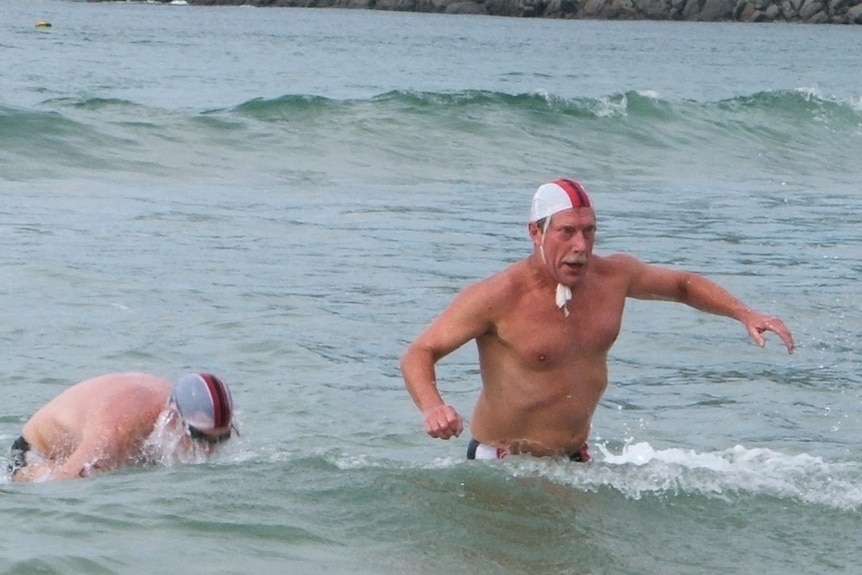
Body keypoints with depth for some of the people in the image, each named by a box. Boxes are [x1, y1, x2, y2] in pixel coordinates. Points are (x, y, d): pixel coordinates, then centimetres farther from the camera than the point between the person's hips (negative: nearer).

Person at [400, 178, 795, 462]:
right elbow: (420, 353, -15)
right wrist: (432, 408, -36)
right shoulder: (500, 297, -19)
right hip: (500, 466, -6)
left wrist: (744, 315, 8)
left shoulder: (613, 276, -1)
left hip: (575, 461, 6)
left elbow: (682, 285, 19)